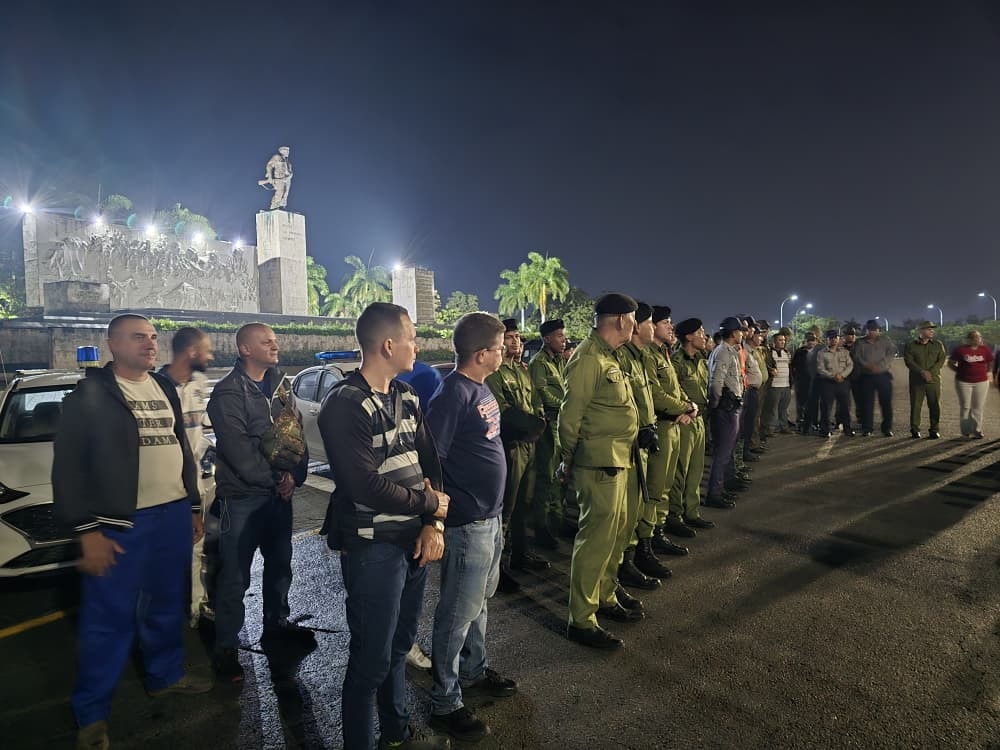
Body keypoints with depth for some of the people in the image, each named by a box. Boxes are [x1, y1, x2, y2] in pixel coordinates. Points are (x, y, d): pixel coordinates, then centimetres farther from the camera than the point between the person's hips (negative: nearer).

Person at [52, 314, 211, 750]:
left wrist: (194, 507, 15)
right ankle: (91, 713, 21)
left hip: (174, 515, 6)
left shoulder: (165, 389, 12)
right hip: (121, 523, -6)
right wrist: (87, 531, -14)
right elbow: (69, 466, -10)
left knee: (167, 605, 17)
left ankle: (165, 676, 36)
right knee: (109, 618, 4)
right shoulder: (90, 395, -8)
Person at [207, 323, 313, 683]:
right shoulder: (228, 392, -13)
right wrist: (275, 478, -13)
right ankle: (225, 647, 17)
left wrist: (294, 475, -9)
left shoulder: (281, 386, 8)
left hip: (280, 493, 7)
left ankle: (276, 623, 38)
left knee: (280, 563, 19)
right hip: (242, 496, -7)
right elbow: (238, 450, -19)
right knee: (235, 575, 2)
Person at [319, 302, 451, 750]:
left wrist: (434, 524, -5)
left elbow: (429, 461, 7)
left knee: (400, 645, 22)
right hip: (373, 547, -7)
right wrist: (431, 504, -10)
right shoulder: (346, 405, -17)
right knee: (372, 658, 7)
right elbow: (367, 485, -22)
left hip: (415, 540, 7)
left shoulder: (406, 397, 7)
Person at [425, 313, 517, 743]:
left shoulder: (483, 389, 8)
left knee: (480, 601, 23)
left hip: (490, 516, 9)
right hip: (468, 523, -9)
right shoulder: (453, 394, -20)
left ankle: (474, 672, 43)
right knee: (458, 612, 5)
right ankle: (445, 703, 21)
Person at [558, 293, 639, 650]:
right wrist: (567, 459, -9)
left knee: (612, 529, 20)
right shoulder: (589, 358, -18)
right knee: (597, 535, -4)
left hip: (616, 460, 10)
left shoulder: (607, 356, 14)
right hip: (599, 462, -10)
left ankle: (605, 594, 38)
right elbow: (571, 413, -18)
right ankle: (581, 620, 7)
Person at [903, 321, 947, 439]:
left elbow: (942, 360, 1)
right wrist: (922, 372, -16)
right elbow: (908, 361, -5)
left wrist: (931, 372, -13)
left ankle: (934, 430, 11)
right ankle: (915, 430, 7)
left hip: (934, 380, 2)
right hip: (916, 380, -2)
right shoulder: (910, 345, 3)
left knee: (935, 406, 2)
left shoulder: (938, 345, 10)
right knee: (915, 405, 0)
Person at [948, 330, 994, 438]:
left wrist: (984, 372, 8)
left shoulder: (985, 349, 3)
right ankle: (966, 432, 8)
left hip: (981, 382, 2)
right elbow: (950, 363, 4)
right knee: (965, 407, 1)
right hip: (964, 382, -2)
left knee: (978, 407, 5)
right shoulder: (960, 350, -5)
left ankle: (977, 430, 14)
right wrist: (961, 371, -2)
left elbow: (991, 363, 17)